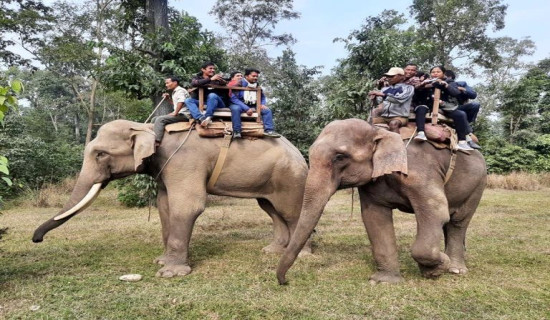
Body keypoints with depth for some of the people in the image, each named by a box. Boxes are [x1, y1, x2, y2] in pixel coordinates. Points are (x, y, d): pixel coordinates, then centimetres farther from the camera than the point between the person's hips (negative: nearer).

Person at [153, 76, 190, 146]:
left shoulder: (180, 90, -9)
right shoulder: (175, 92, 22)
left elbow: (181, 102, -29)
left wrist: (175, 113, -25)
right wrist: (169, 98, 23)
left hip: (184, 114, -11)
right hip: (180, 114, 11)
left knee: (160, 119, -25)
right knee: (155, 119, 9)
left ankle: (156, 142, -30)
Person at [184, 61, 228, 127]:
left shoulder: (217, 78, 12)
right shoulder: (197, 77, 9)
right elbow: (194, 84, -15)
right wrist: (210, 79, -23)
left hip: (216, 103, -1)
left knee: (212, 95, -30)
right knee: (188, 100, -22)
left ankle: (207, 117, -43)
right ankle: (201, 118, -46)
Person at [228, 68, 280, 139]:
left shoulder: (257, 86, 6)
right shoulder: (239, 84, -11)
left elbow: (263, 97, 18)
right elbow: (233, 98, -19)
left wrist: (263, 104, -8)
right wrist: (246, 108, -27)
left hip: (252, 107, 5)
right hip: (240, 105, -5)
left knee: (267, 110, -11)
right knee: (236, 108, -39)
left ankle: (269, 130, -21)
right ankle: (236, 131, -36)